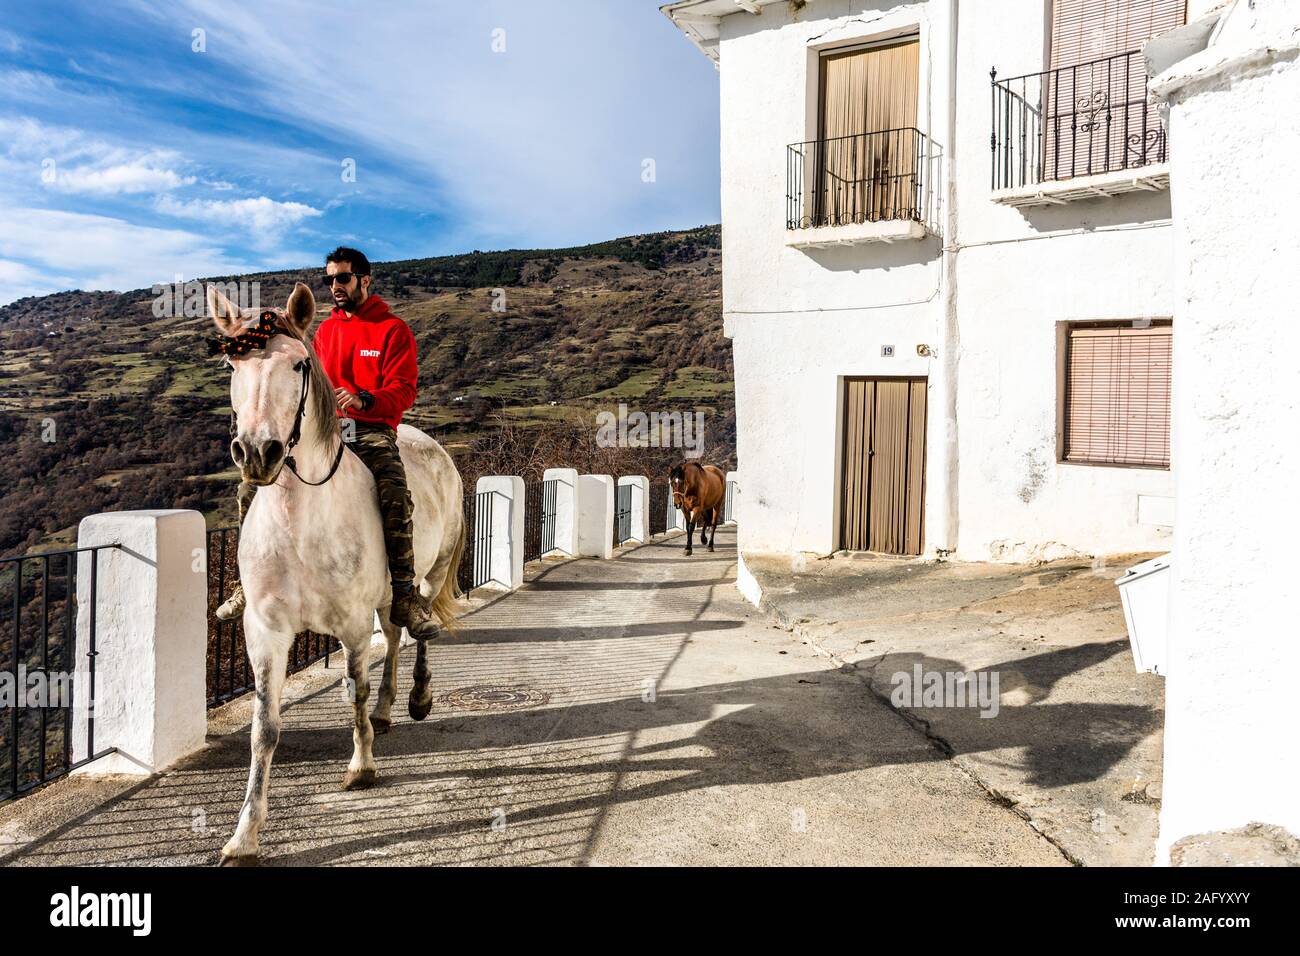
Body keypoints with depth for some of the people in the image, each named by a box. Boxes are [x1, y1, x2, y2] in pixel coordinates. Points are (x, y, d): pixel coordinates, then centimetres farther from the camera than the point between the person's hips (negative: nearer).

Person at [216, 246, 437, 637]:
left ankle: (404, 597, -27)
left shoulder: (394, 330, 4)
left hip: (372, 431, -5)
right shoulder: (324, 331, 22)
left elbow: (404, 391, -6)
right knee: (252, 487, -9)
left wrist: (362, 399, -25)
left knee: (395, 499, -34)